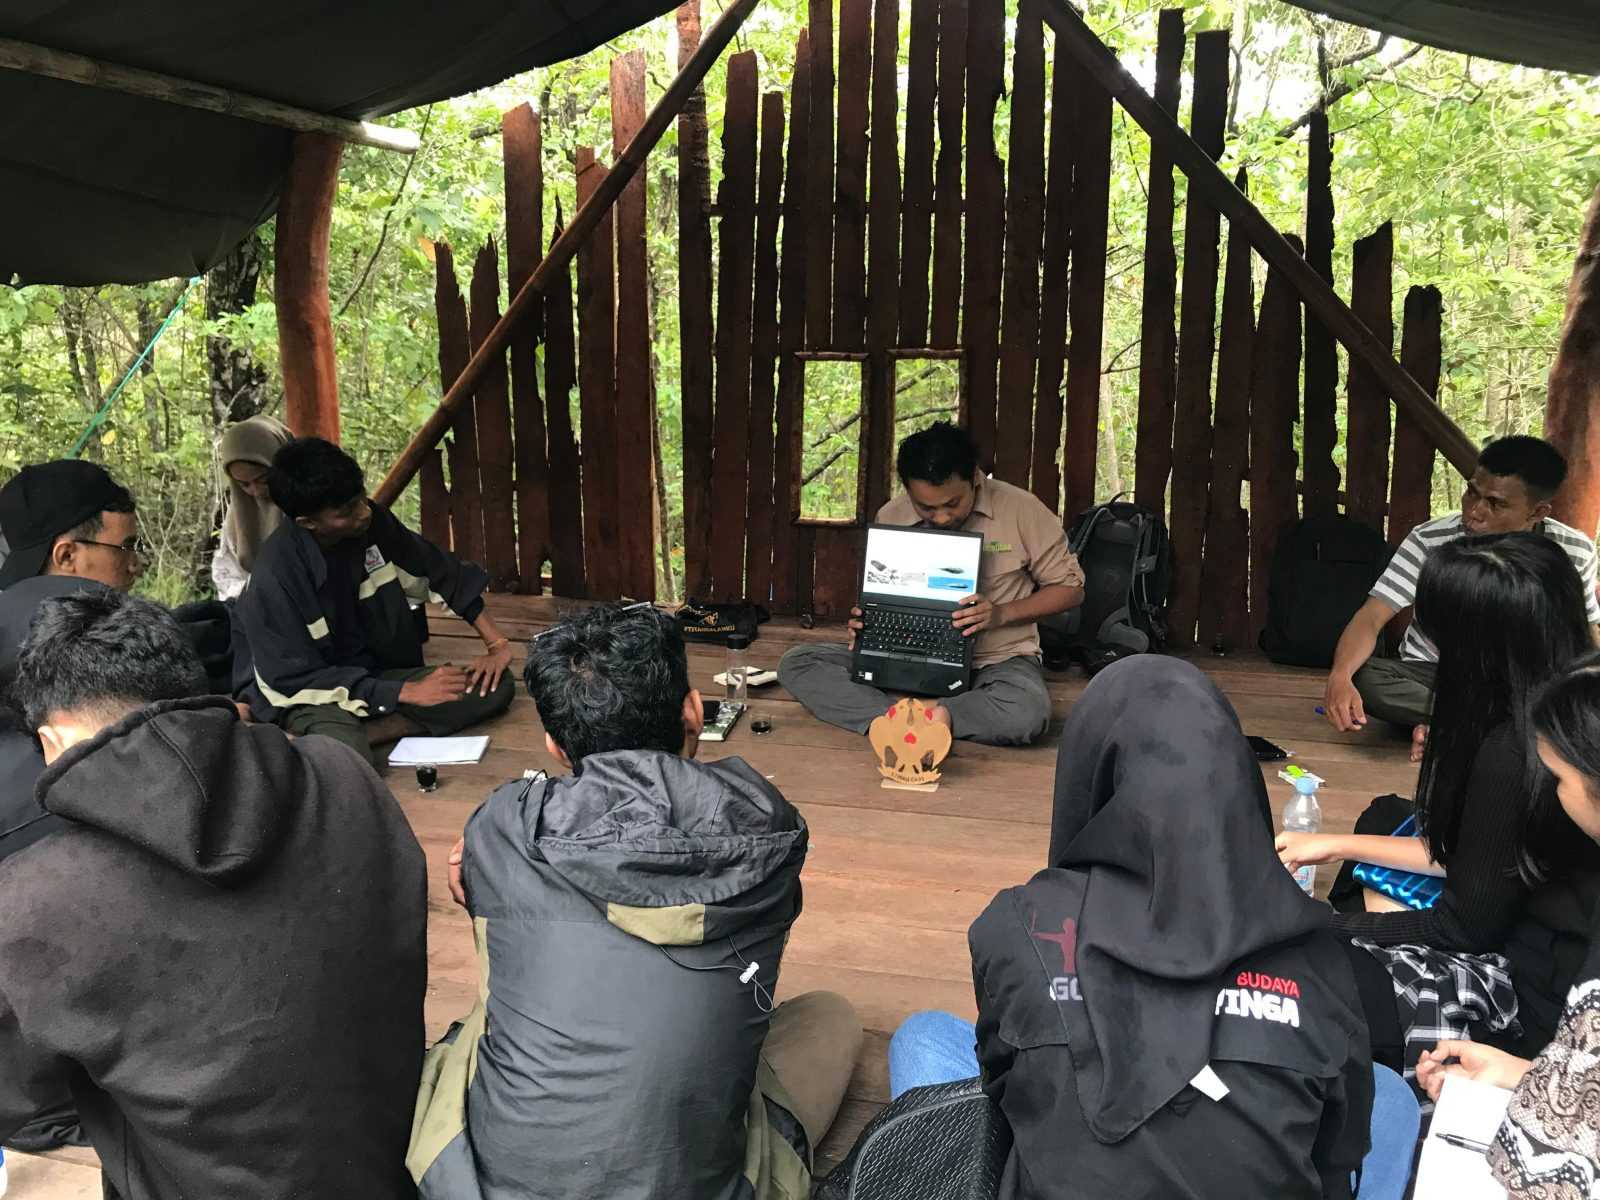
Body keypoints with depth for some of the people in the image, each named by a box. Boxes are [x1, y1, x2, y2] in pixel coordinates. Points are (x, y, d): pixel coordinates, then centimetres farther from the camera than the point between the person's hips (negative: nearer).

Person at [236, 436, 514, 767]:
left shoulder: (373, 522, -9)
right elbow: (296, 679, -20)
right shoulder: (275, 574, -23)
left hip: (378, 672, 7)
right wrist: (407, 692, -23)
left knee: (496, 684, -15)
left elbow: (444, 571, 4)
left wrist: (497, 642, -2)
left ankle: (356, 735, -19)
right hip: (311, 693, -7)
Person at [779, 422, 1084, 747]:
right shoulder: (891, 517, 2)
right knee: (796, 662, -17)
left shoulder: (1020, 509, -8)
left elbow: (1070, 588, 1)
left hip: (997, 660, -3)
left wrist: (1001, 613, -16)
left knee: (1025, 714, -40)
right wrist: (864, 622, -8)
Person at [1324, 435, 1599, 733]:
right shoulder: (1430, 541, -17)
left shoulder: (1573, 552, -10)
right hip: (1432, 675, 0)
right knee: (1364, 679, -34)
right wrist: (1340, 676, -45)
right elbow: (1371, 618, -24)